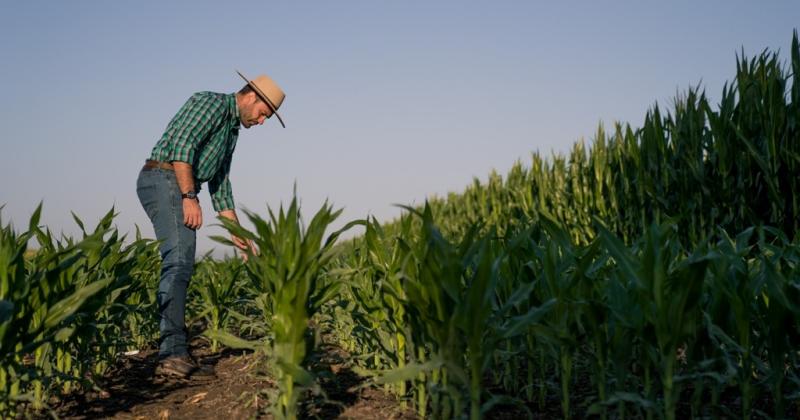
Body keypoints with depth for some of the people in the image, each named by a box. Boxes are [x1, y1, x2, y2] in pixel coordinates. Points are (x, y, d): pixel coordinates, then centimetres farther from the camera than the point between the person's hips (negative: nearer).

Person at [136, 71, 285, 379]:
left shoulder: (231, 129, 25)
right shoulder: (212, 103, -3)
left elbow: (221, 186, 26)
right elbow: (181, 144, -18)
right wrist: (190, 196, -22)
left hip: (179, 189, 10)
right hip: (164, 180, -10)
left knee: (180, 267, 3)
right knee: (179, 261, -22)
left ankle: (172, 356, 2)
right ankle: (174, 352, -29)